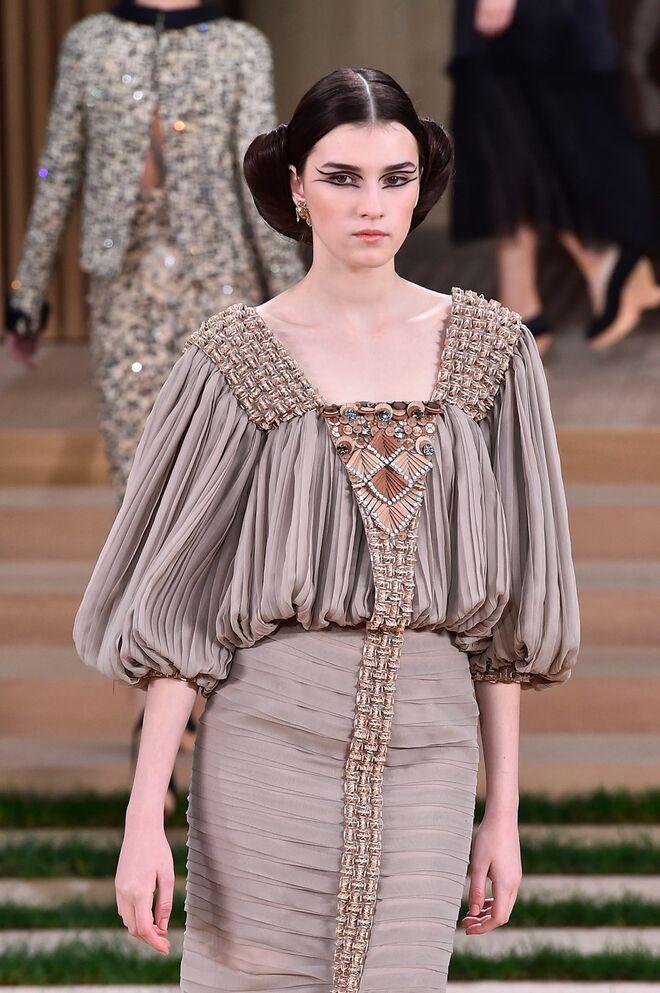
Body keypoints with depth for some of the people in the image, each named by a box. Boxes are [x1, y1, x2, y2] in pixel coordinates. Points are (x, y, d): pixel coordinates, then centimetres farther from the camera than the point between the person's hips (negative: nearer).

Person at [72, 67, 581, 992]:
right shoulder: (236, 359, -1)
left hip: (425, 751, 2)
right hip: (271, 742, -1)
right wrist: (143, 820, -8)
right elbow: (176, 604, -2)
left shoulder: (488, 349, 4)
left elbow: (500, 602, 7)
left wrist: (504, 812, 6)